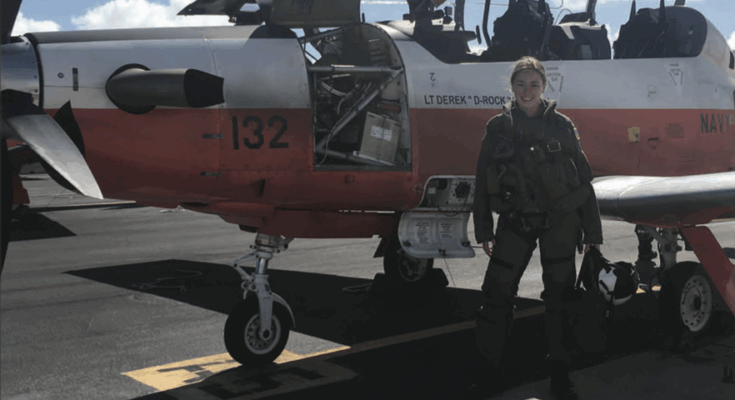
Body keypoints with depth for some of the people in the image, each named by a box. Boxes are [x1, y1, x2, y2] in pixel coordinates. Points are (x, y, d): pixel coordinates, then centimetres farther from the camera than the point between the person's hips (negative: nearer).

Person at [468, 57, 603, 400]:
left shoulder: (561, 125, 0)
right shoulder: (497, 127, 2)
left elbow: (583, 178, 2)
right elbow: (482, 182, 5)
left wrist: (592, 232, 1)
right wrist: (484, 230, 3)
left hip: (559, 220, -1)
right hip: (515, 220, 1)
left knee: (559, 295, 5)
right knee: (496, 292, -2)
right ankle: (491, 372, 12)